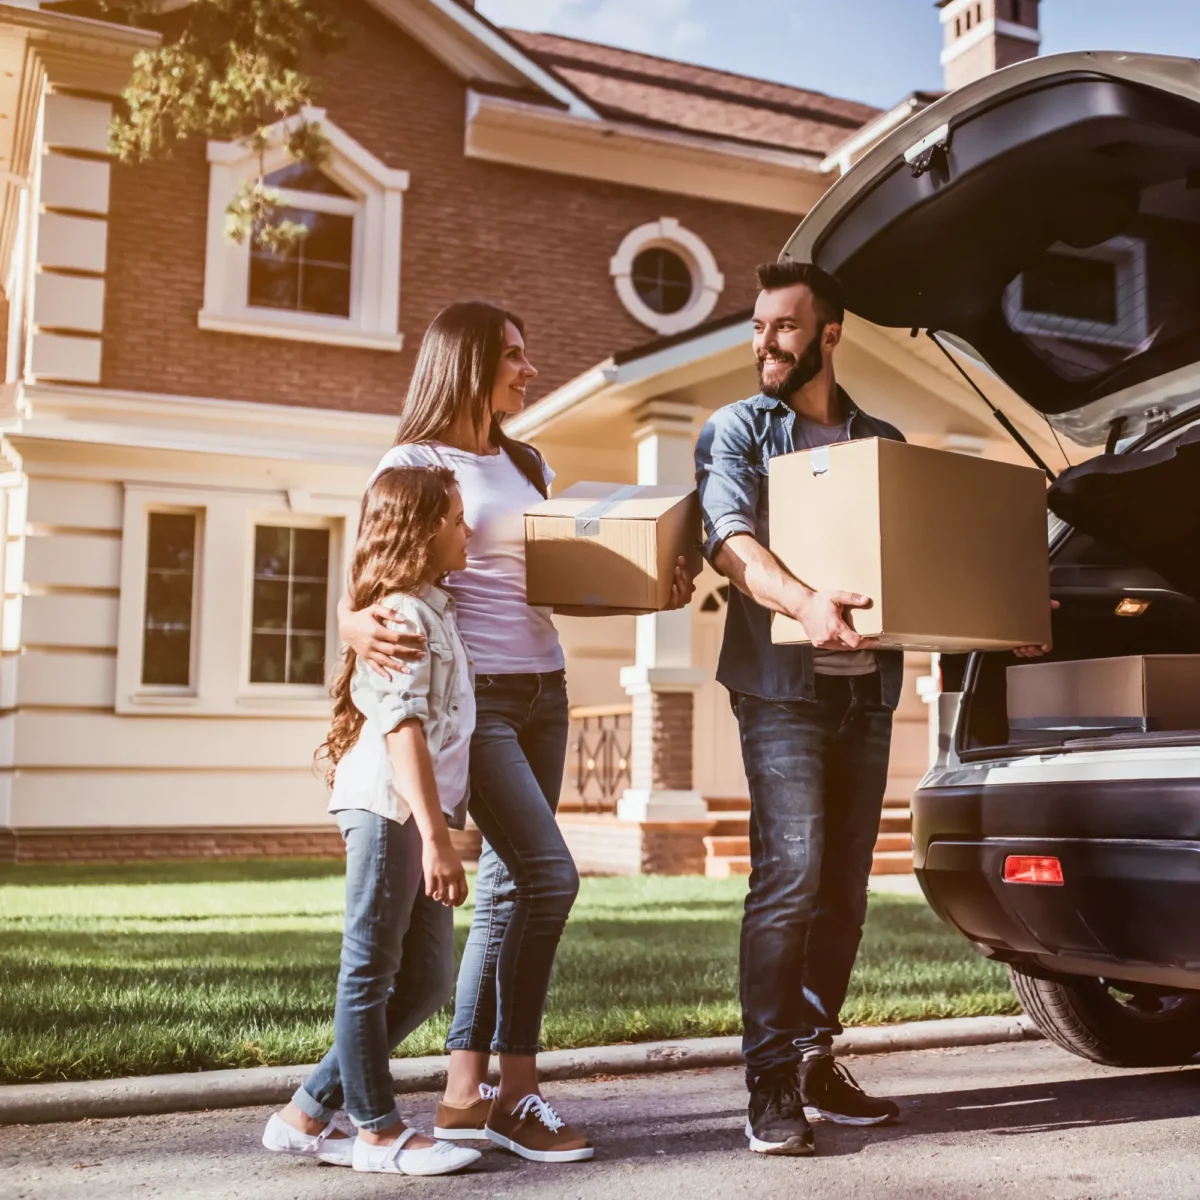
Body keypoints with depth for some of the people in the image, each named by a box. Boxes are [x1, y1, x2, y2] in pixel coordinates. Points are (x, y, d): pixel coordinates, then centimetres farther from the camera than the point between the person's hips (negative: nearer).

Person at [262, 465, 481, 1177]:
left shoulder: (433, 611, 21)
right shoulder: (403, 614, -10)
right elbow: (403, 728, -19)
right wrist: (436, 836, -23)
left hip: (419, 815, 10)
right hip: (389, 806, -10)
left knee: (427, 980, 12)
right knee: (371, 971, 2)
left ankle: (308, 1115, 20)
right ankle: (379, 1132, 13)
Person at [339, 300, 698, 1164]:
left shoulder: (527, 465, 17)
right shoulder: (414, 463, -3)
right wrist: (360, 626, -31)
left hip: (543, 690, 7)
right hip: (473, 693, -7)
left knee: (508, 888, 6)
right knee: (549, 873, -15)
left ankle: (464, 1095, 13)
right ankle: (517, 1091, -1)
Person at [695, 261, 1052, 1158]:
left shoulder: (883, 441, 17)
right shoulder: (736, 432, 4)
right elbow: (732, 542, -14)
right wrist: (804, 602, -33)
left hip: (867, 685, 5)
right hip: (782, 683, -4)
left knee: (845, 883, 7)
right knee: (790, 875, -14)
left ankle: (816, 1060, 18)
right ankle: (771, 1086, -8)